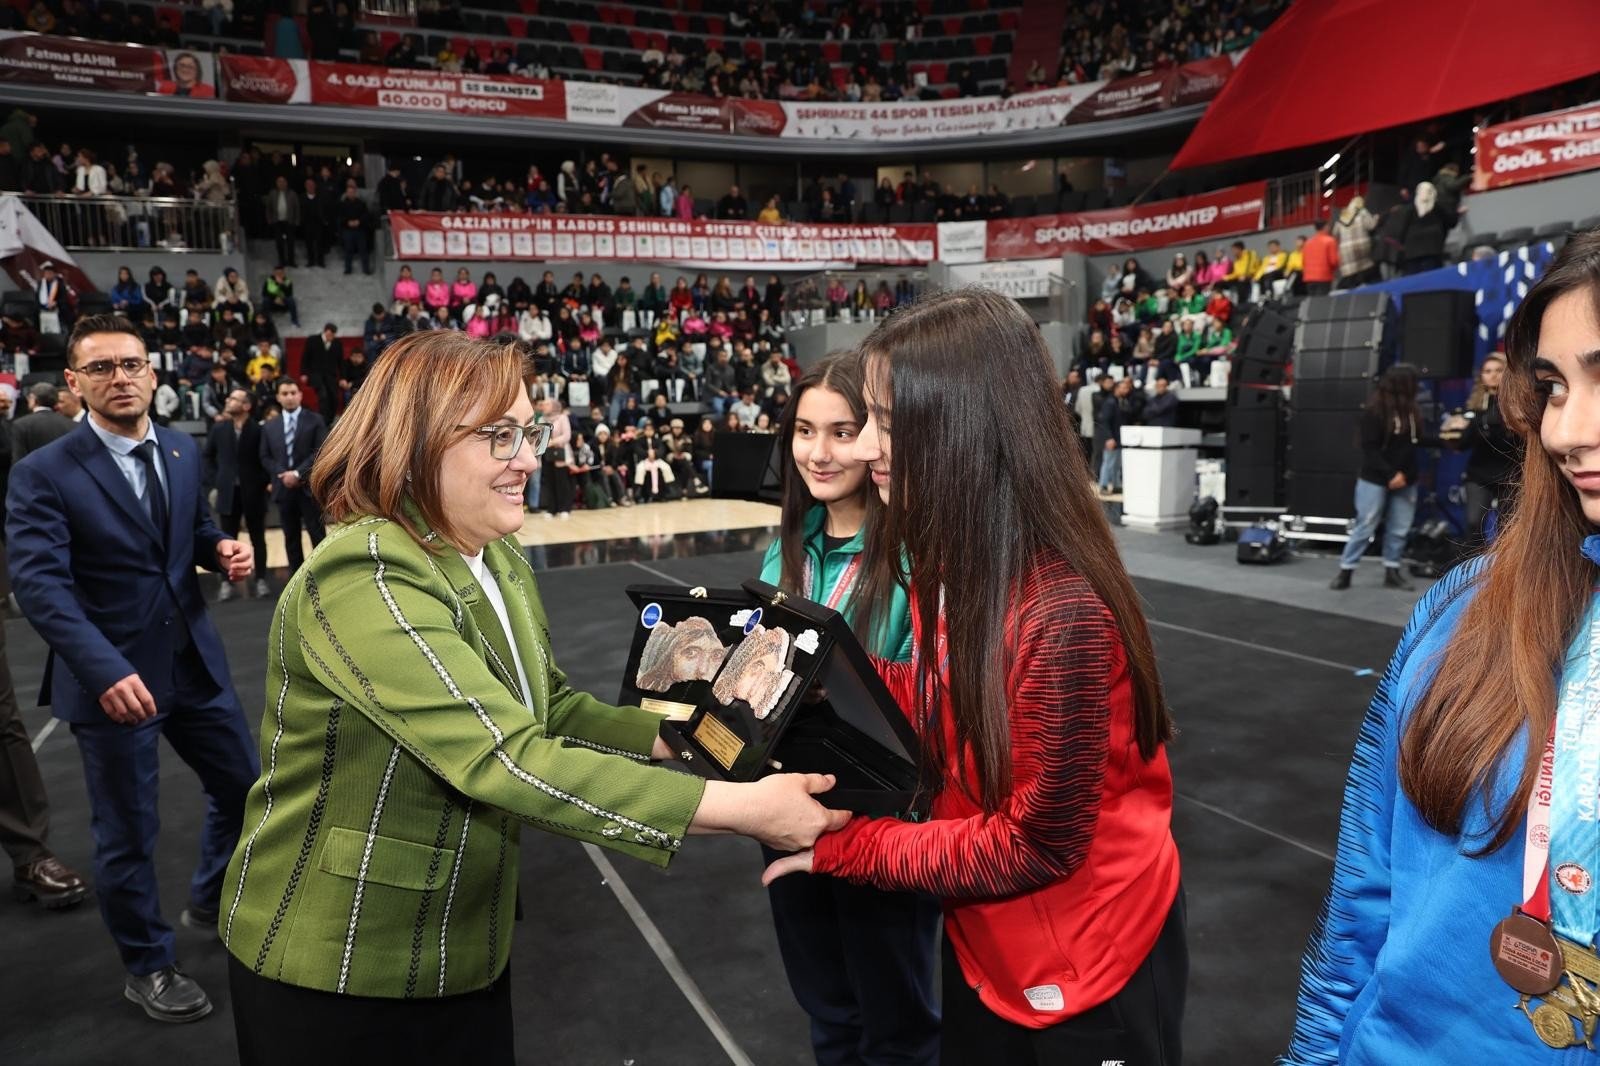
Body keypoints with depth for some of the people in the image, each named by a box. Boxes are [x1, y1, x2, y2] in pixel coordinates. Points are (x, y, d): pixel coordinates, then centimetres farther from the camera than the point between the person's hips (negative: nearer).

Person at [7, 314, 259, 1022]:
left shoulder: (183, 452, 5)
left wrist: (223, 549, -7)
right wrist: (104, 669, -35)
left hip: (194, 660, 6)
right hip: (112, 675, -5)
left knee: (245, 788, 17)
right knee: (127, 833, 10)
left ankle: (211, 902, 44)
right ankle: (147, 967, 33)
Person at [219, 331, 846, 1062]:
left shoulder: (499, 562, 1)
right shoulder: (365, 578, -27)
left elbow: (552, 711, 7)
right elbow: (509, 760, -35)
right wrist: (741, 808, -35)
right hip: (339, 968, -7)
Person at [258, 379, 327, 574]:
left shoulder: (315, 420, 2)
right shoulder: (269, 426, 13)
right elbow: (265, 457, 10)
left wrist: (298, 473, -14)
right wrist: (282, 474, -7)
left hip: (309, 487, -3)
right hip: (284, 488, 3)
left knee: (317, 535, 0)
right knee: (291, 537, 8)